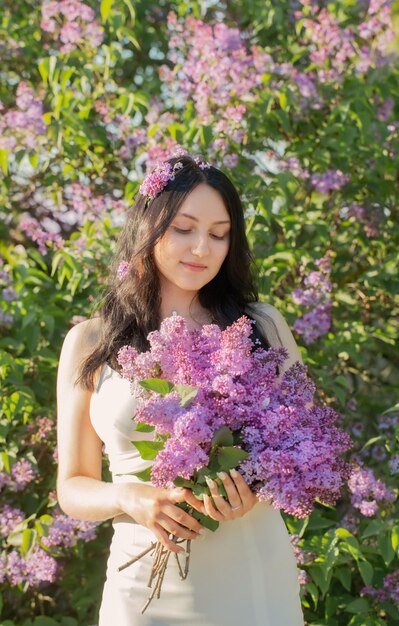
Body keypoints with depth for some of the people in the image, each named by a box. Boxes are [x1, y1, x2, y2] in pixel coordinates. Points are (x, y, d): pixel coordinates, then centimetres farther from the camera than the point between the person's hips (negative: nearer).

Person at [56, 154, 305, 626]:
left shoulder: (262, 326, 1)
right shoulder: (90, 343, 1)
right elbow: (72, 487, 6)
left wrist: (258, 486, -13)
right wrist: (130, 498, -15)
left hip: (254, 577, 0)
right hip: (147, 581, 0)